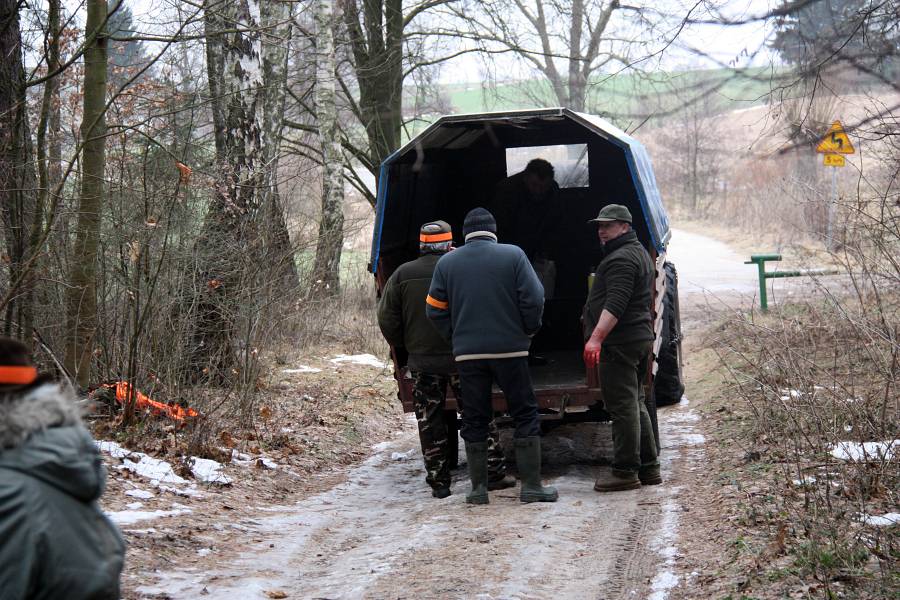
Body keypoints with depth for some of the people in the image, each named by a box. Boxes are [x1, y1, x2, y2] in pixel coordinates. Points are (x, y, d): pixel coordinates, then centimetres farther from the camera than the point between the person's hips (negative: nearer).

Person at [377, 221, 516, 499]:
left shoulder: (402, 275, 0)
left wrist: (404, 346, 17)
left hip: (422, 361, 2)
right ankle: (494, 473, 9)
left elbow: (387, 318, 4)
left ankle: (439, 482, 9)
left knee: (430, 423, 8)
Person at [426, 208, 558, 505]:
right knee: (525, 414, 7)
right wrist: (529, 330, 7)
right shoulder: (513, 255, -3)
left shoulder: (446, 262, 4)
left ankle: (478, 488, 10)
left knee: (474, 419, 9)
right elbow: (533, 299, -8)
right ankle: (531, 485, 4)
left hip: (467, 353, 2)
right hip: (510, 349, -2)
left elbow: (435, 309, 3)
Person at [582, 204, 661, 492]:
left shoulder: (621, 259, -14)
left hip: (620, 342, -11)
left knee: (622, 407, -8)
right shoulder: (639, 253, 22)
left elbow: (615, 305, -25)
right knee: (636, 405, 15)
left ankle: (625, 471, -7)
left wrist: (596, 337, -32)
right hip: (641, 337, 11)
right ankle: (648, 468, 18)